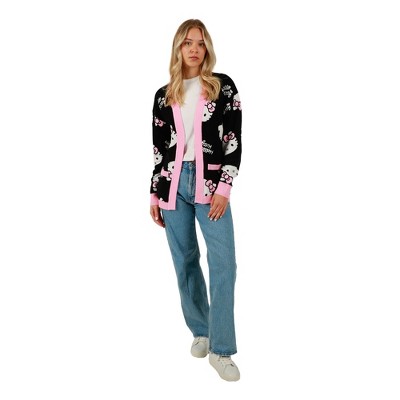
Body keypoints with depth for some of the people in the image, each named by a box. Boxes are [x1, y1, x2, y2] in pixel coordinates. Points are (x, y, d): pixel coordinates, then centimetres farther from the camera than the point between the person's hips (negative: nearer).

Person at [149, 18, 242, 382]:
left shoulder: (223, 86, 4)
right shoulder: (164, 95, 11)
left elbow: (234, 140, -2)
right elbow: (159, 149, 13)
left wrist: (224, 189, -10)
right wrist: (154, 194, 10)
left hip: (211, 183, -3)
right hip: (173, 184, 3)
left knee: (224, 264, -10)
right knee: (185, 262, 7)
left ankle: (221, 349, -3)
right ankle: (201, 331, 23)